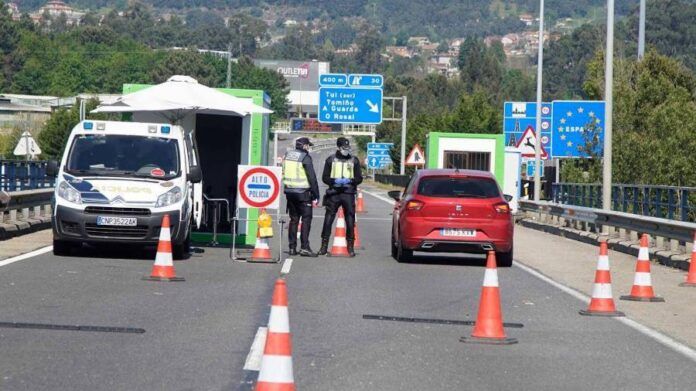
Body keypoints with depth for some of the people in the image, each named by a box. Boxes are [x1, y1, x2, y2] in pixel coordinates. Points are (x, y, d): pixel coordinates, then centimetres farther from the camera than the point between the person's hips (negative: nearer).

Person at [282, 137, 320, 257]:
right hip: (302, 193, -7)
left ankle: (292, 247, 12)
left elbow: (283, 174, 15)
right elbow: (312, 177, -12)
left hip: (289, 192, 7)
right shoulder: (305, 157, -12)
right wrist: (316, 195, -8)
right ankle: (304, 247, -10)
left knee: (294, 219, 13)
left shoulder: (287, 155, 9)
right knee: (306, 219, -3)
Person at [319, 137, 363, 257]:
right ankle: (324, 246, 2)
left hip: (348, 194, 0)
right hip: (334, 193, 0)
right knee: (328, 219, -4)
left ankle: (350, 246, 7)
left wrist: (349, 181, -12)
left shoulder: (354, 160, 9)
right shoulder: (331, 160, 8)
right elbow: (325, 177, 6)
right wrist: (335, 181, -12)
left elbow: (359, 178, 8)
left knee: (350, 220, -1)